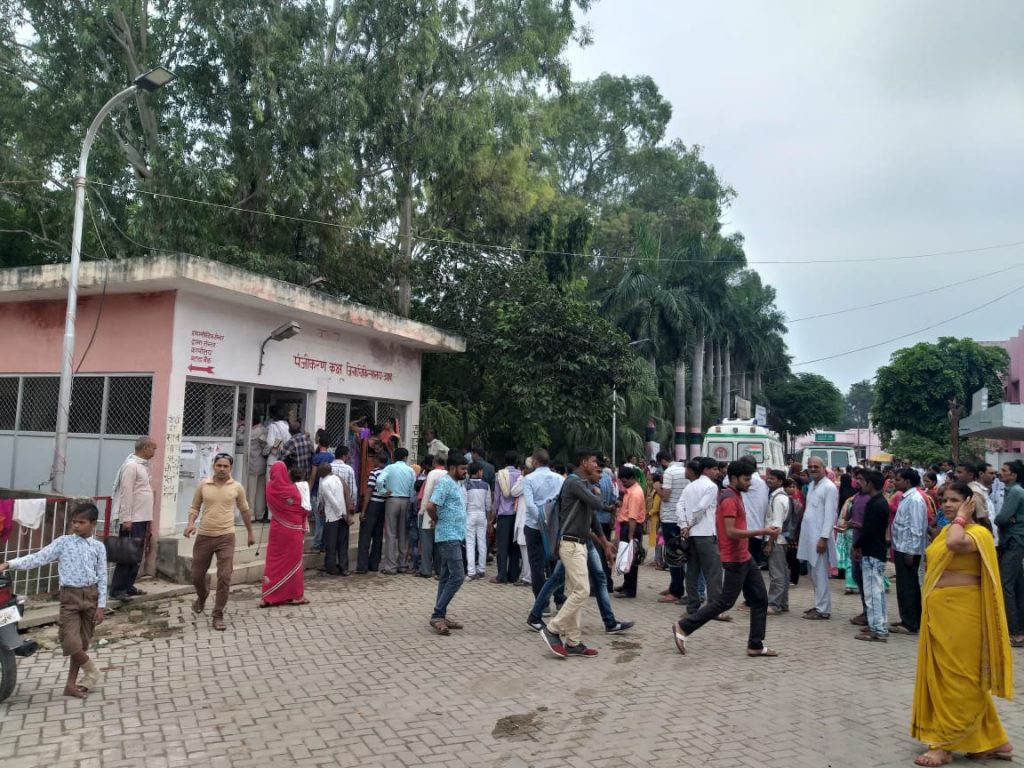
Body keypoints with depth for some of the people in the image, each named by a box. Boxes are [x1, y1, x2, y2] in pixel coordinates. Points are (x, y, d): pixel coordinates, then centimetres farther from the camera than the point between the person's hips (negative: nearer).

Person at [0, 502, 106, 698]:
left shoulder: (98, 546, 2)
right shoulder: (63, 542, 1)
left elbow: (102, 577, 3)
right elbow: (38, 558, -6)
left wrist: (101, 605, -1)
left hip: (91, 595, 1)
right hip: (70, 595, -1)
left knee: (82, 643, 8)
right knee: (71, 642, -11)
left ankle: (71, 684, 22)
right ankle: (91, 671, 14)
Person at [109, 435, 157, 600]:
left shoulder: (143, 465, 15)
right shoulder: (131, 465, -14)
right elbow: (126, 493, -18)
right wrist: (126, 519, -20)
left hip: (142, 518, 9)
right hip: (132, 519, -9)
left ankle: (128, 586, 19)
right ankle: (117, 589, 1)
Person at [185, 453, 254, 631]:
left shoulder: (237, 487, -1)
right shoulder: (203, 485, 0)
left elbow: (244, 510, 12)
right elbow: (194, 507, 10)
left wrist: (250, 533, 18)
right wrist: (190, 523, -10)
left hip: (226, 537, -2)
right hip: (204, 536, 2)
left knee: (224, 578, -8)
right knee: (197, 575, 13)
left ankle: (218, 615, 5)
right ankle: (202, 596, 47)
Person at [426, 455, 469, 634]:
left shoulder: (457, 484, 15)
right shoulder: (445, 483, -15)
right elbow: (431, 506, -24)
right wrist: (437, 521, -8)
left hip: (455, 536, 10)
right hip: (448, 536, -10)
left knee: (447, 576, 13)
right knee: (457, 576, -13)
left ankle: (441, 615, 19)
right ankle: (437, 615, -8)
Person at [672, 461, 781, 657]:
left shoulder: (736, 496, 13)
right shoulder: (729, 499, -19)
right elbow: (730, 532, -26)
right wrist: (762, 532, -24)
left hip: (745, 558, 10)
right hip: (734, 560, -10)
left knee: (760, 599, 10)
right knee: (725, 601, -3)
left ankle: (755, 645, 16)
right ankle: (683, 627, 5)